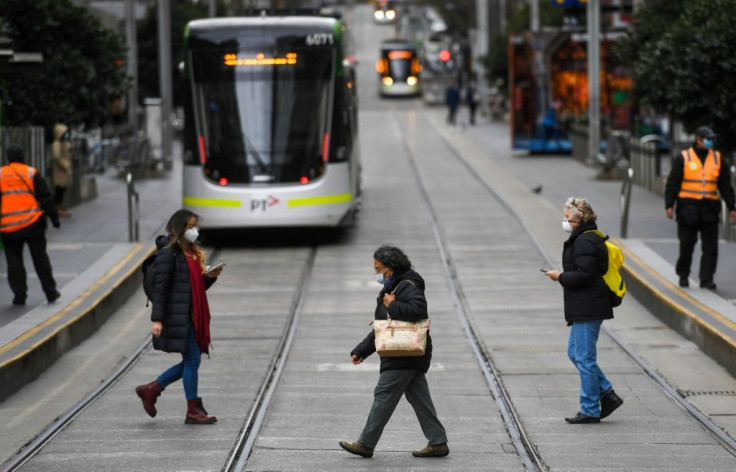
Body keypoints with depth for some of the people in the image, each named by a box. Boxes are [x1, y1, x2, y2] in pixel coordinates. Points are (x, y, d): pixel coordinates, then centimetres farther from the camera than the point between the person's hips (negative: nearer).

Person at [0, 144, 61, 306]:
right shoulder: (31, 173, 0)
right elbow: (45, 197, -1)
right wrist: (54, 217, 5)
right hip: (32, 224, 0)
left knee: (14, 260, 8)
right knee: (40, 258, 8)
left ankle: (19, 295, 4)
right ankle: (51, 292, 10)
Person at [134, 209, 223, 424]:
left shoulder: (192, 252, 16)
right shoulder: (169, 253, -11)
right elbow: (161, 287, -15)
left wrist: (210, 277, 0)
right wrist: (157, 319, -19)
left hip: (192, 316, 9)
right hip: (177, 317, -9)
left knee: (191, 360, 11)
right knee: (192, 359, -5)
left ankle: (150, 390, 22)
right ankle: (193, 411, 3)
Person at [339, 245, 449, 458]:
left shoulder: (407, 286, -12)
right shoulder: (391, 287, 21)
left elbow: (418, 309, -32)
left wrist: (393, 306, -20)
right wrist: (361, 351, 21)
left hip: (404, 357, -10)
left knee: (383, 396, -5)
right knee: (419, 398, 9)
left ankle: (366, 444, -1)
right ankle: (438, 443, 8)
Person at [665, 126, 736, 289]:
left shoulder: (717, 158, 9)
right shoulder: (683, 158, -1)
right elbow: (672, 184, -1)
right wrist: (669, 205, -10)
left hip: (709, 208, 3)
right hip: (688, 208, -3)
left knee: (710, 246, -3)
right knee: (687, 244, 4)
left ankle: (706, 279, -1)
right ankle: (683, 275, 21)